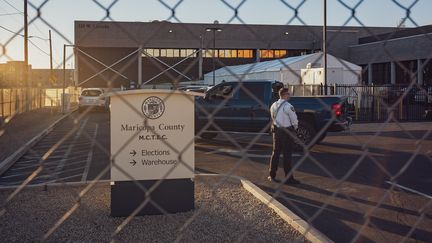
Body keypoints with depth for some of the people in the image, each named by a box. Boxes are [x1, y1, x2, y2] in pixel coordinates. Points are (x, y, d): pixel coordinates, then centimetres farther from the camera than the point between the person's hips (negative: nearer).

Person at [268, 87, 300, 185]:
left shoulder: (273, 106, 5)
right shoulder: (288, 106, -17)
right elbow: (295, 121, -13)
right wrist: (294, 128, 6)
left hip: (276, 131, 7)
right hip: (287, 132, -7)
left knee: (275, 153, 15)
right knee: (287, 155, 0)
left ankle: (272, 176, 21)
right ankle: (288, 178, 5)